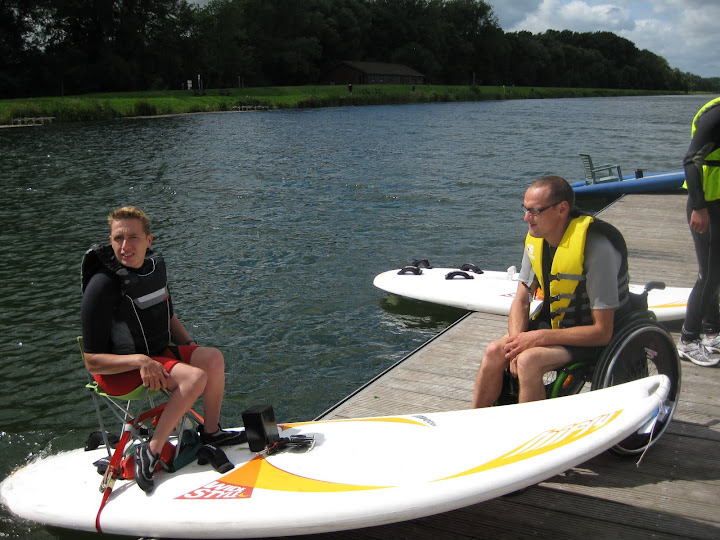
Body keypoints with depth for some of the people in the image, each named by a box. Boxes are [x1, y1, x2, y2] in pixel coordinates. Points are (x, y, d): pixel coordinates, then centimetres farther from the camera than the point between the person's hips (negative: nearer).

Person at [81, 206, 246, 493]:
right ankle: (150, 452, -20)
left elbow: (168, 317, 19)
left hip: (158, 353, 8)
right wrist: (139, 361, -32)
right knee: (195, 377, -26)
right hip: (118, 370, -8)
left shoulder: (155, 266, 2)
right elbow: (92, 362, -20)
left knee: (213, 357, -10)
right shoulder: (102, 286, -22)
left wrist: (192, 348, 5)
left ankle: (211, 432, 6)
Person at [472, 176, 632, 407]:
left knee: (529, 360, -29)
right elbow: (521, 301, 1)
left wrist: (539, 338, -25)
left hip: (588, 334, -6)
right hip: (554, 321, 6)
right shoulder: (536, 238, -5)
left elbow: (602, 332, -24)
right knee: (495, 351, -15)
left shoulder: (595, 246, -26)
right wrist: (518, 342, -17)